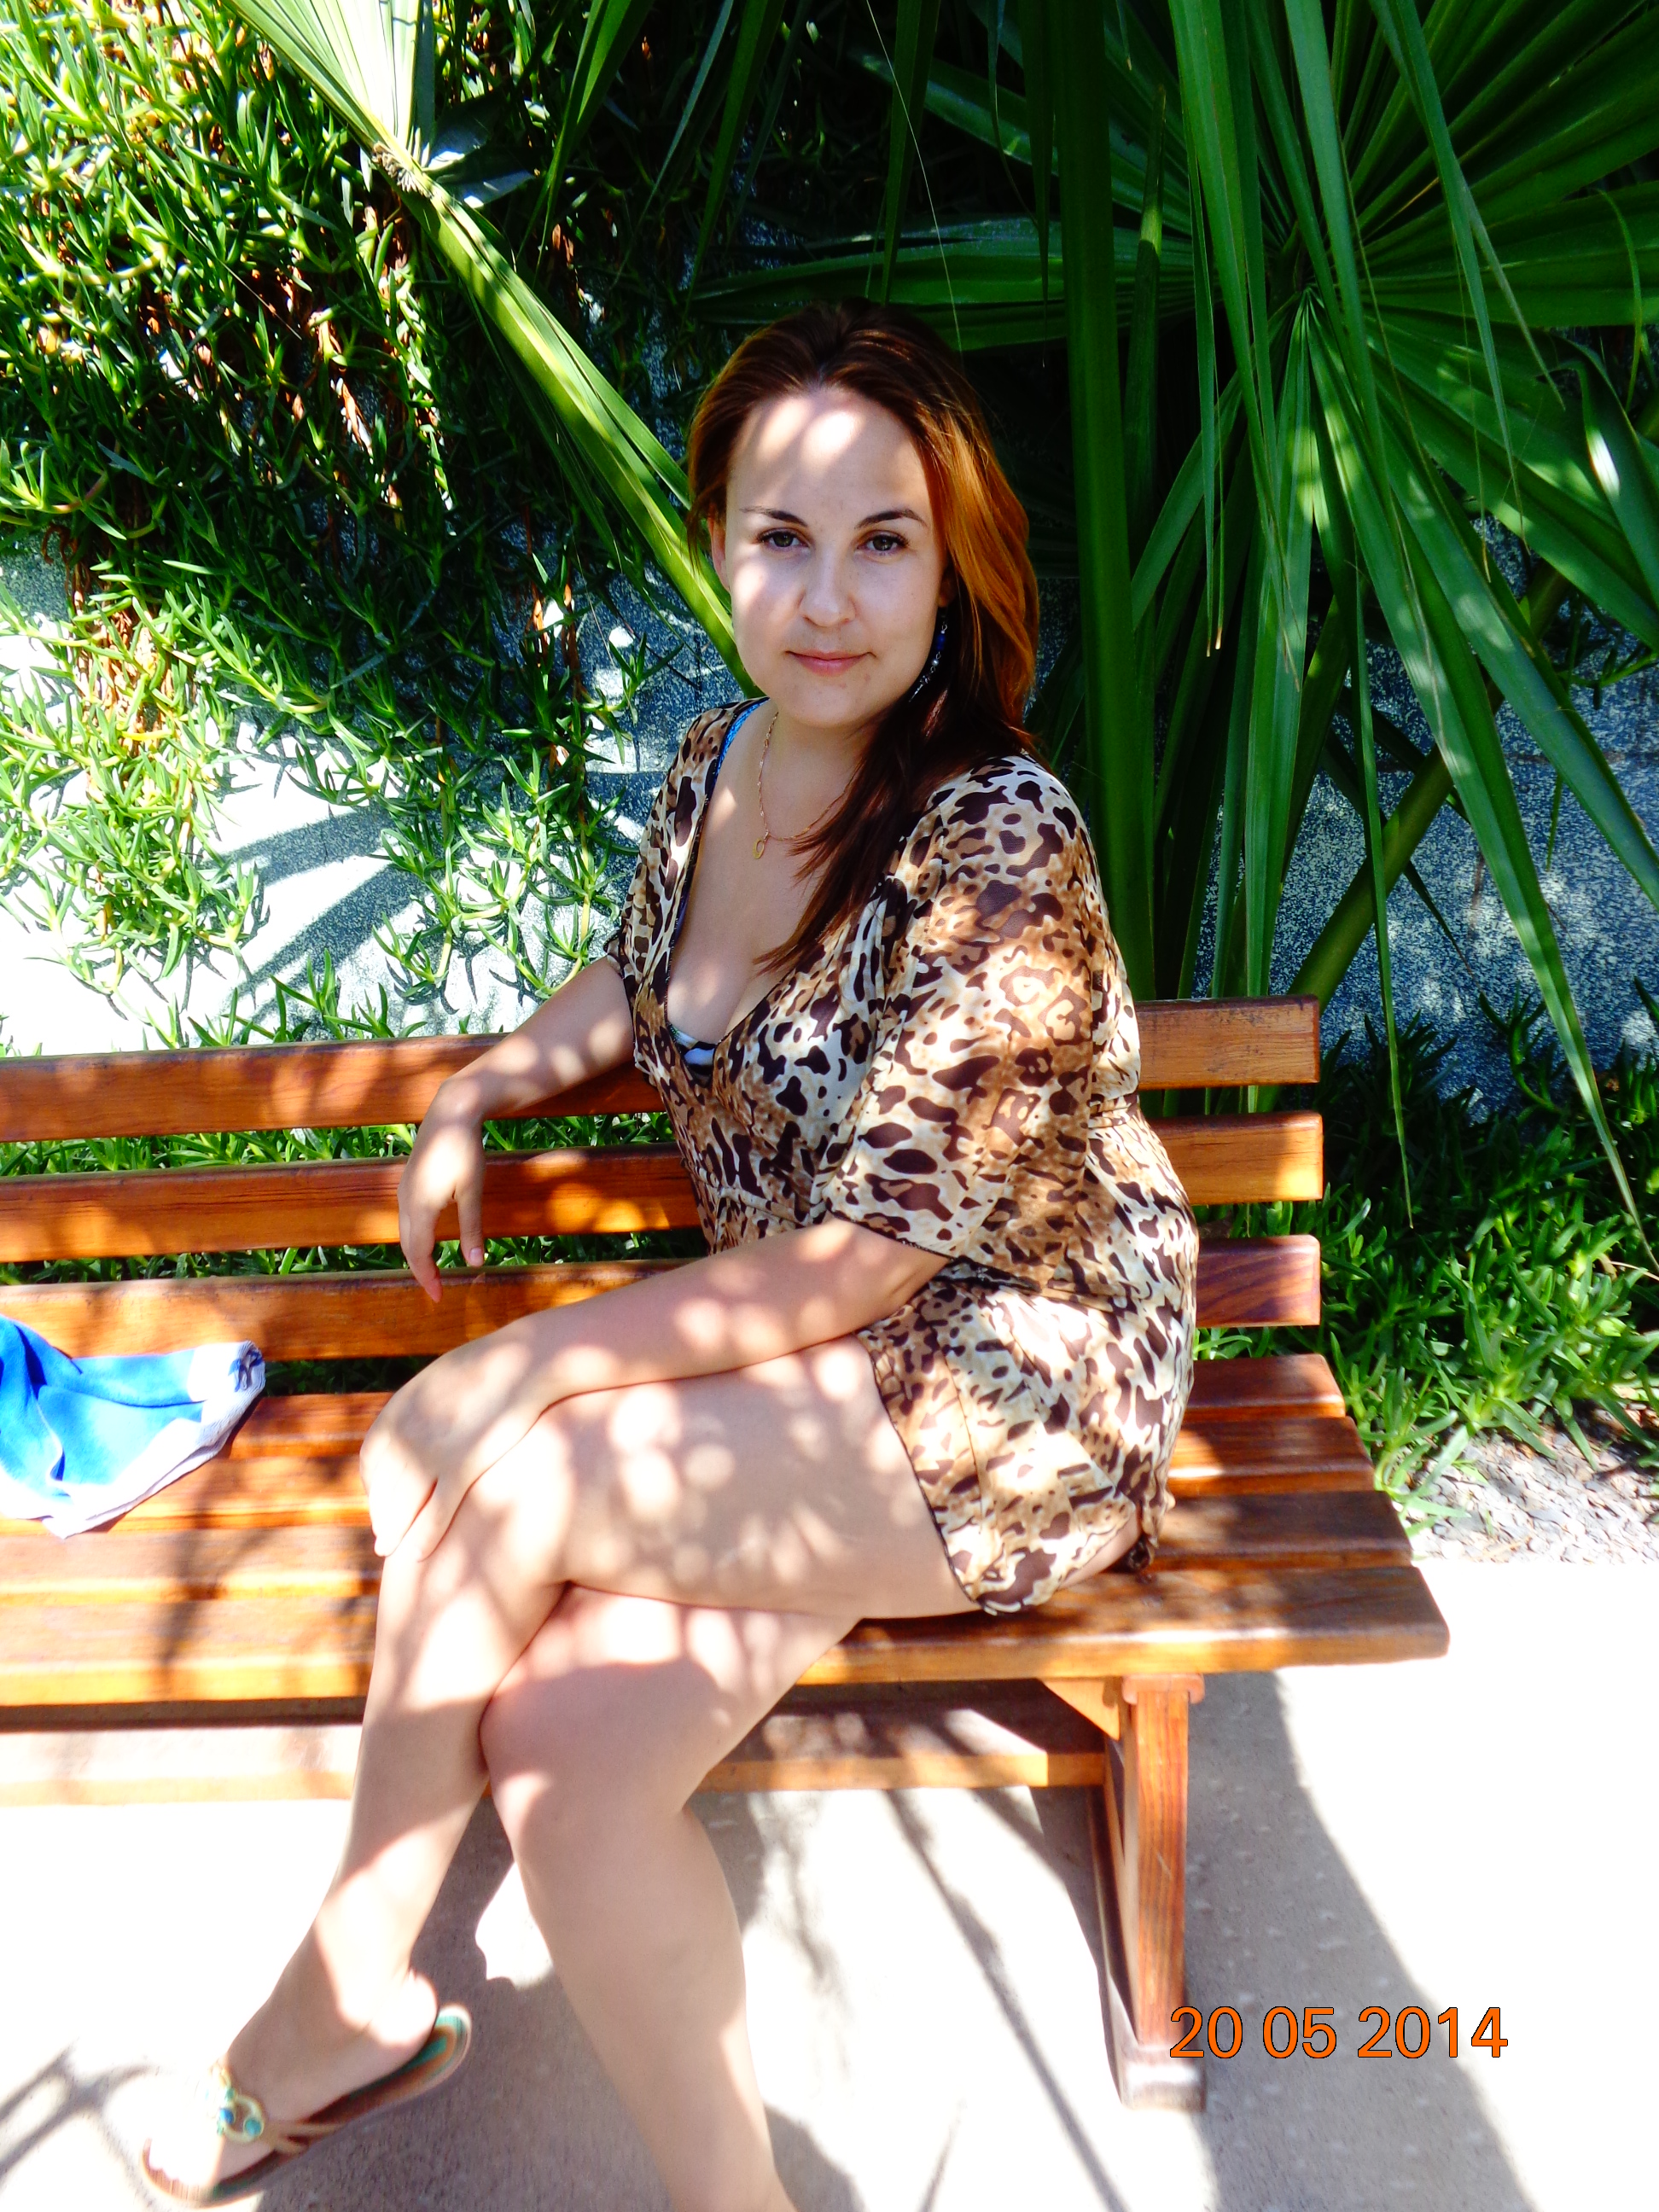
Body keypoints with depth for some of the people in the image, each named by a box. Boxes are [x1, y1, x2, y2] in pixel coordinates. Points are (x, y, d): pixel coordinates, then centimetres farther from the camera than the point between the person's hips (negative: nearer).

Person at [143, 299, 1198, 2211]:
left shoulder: (994, 842, -21)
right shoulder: (717, 768, 2)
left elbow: (856, 1263, -22)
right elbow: (637, 987, 24)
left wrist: (516, 1374, -17)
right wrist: (478, 1096, 7)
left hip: (1019, 1405, -6)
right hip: (801, 1383, 7)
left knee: (501, 1468, -20)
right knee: (556, 1749, -16)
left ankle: (349, 1993, 7)